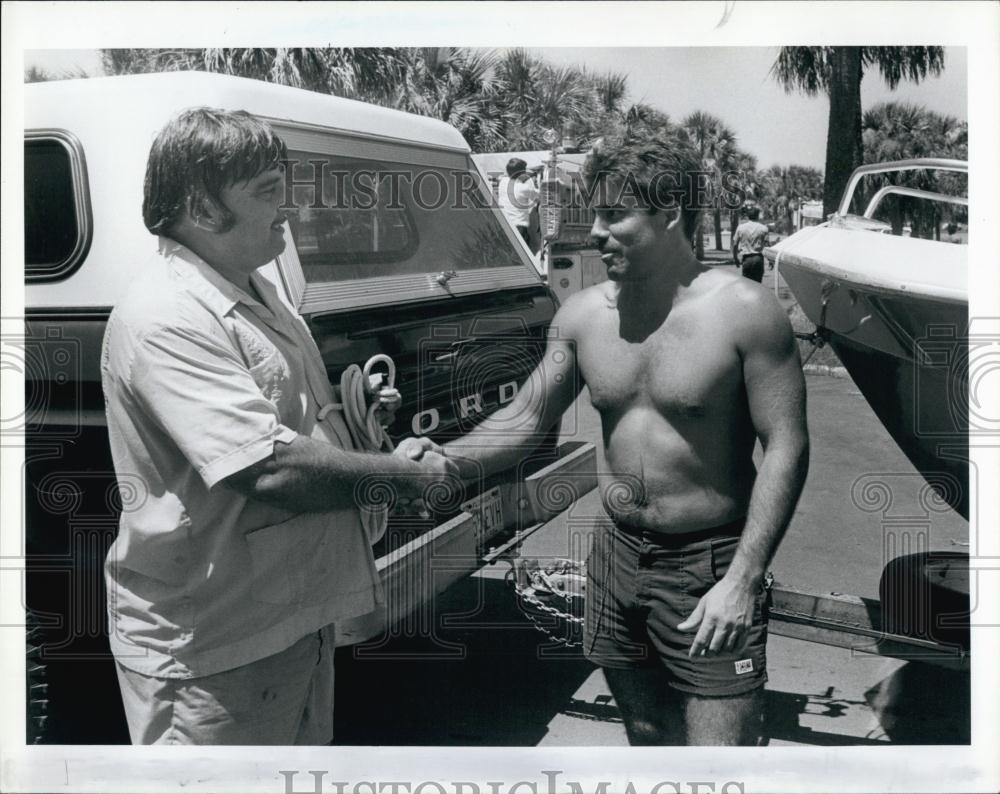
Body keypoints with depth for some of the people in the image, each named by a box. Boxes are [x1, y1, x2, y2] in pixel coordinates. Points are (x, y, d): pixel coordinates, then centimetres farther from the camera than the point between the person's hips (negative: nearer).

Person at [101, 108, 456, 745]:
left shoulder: (259, 298, 10)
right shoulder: (165, 318, -22)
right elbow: (273, 470, -29)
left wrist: (358, 419, 5)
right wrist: (412, 474, -18)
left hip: (299, 614, 10)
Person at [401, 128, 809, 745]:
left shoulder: (743, 311, -14)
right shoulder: (584, 315, 1)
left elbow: (786, 449, -13)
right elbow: (527, 418, 6)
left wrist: (742, 581, -18)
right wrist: (446, 459, -12)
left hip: (708, 568, -5)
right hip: (618, 556, 5)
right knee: (648, 738, 20)